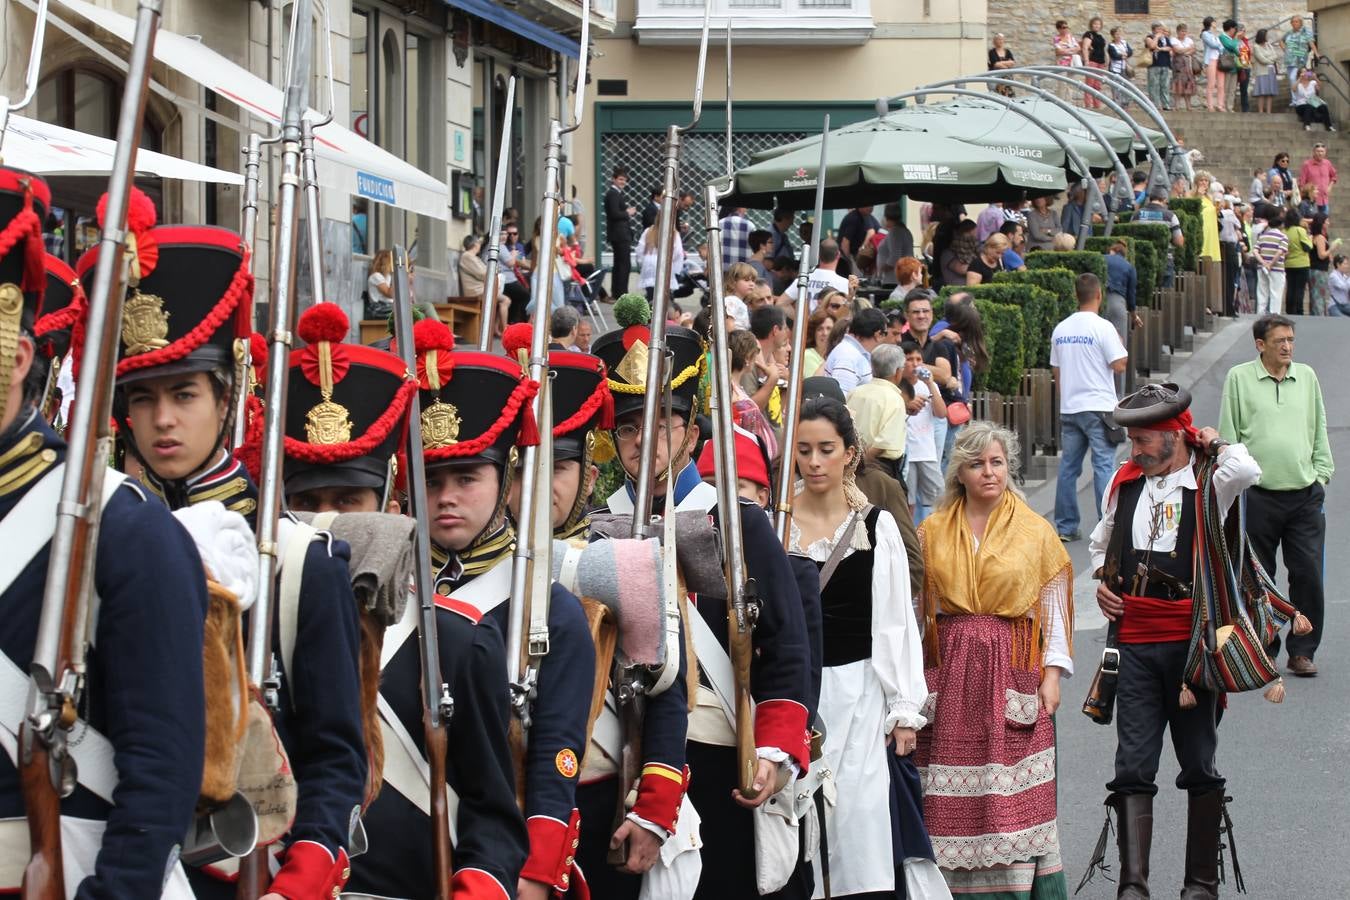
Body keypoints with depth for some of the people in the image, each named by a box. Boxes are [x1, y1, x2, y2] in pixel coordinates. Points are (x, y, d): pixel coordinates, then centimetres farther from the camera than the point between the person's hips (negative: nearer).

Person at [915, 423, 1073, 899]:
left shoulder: (1036, 532, 6)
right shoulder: (932, 532, 9)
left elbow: (1053, 609, 6)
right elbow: (916, 606, 11)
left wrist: (1052, 674, -1)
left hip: (1014, 669, -1)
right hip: (949, 671, 2)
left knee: (1014, 796, -6)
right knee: (953, 797, -1)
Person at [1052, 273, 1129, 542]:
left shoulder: (1061, 329, 8)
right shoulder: (1102, 327, -11)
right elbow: (1119, 365, -13)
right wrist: (1121, 344, 7)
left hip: (1069, 408, 5)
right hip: (1098, 407, -5)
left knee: (1068, 466, 9)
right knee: (1103, 465, -3)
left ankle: (1065, 527, 11)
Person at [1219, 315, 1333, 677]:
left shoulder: (1306, 376, 11)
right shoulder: (1239, 378, 2)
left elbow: (1319, 430, 18)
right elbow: (1228, 434, 4)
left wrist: (1321, 473, 11)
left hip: (1305, 495, 2)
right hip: (1258, 495, -2)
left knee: (1308, 575, -3)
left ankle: (1302, 651, 7)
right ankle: (1263, 649, 15)